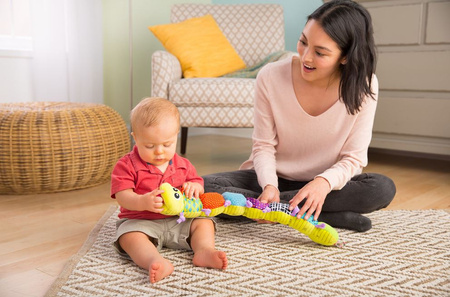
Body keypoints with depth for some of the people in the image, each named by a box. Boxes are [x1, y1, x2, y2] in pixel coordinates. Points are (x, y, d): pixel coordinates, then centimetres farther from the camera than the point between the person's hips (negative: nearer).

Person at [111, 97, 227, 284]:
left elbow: (198, 186, 13)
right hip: (140, 221, -4)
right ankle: (156, 261, -58)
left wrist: (194, 186, -14)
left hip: (178, 220, 5)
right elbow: (122, 196, -16)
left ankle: (204, 250, -34)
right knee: (129, 236, -34)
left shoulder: (182, 165, 7)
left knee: (204, 222, -10)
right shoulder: (127, 165, -7)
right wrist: (143, 202, -37)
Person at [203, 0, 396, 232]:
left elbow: (353, 158, -12)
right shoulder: (270, 78, -17)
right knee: (204, 188, -26)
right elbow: (263, 146, -9)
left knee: (383, 189, -29)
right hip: (272, 177, 1)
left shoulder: (363, 86, -16)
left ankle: (275, 207, -22)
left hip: (325, 183, 0)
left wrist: (324, 182, -34)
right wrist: (269, 185, -29)